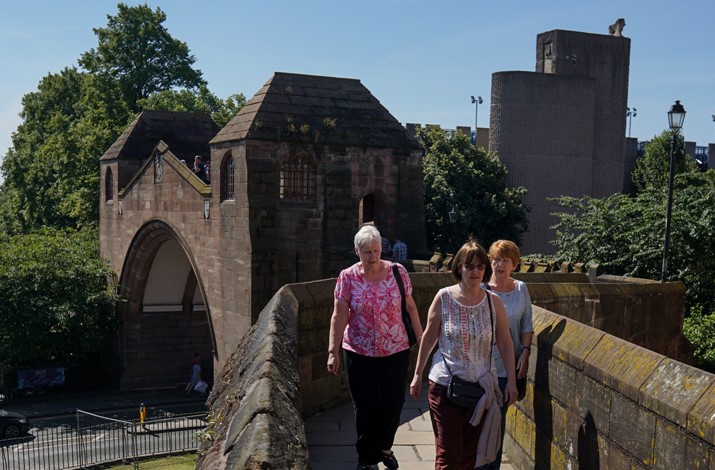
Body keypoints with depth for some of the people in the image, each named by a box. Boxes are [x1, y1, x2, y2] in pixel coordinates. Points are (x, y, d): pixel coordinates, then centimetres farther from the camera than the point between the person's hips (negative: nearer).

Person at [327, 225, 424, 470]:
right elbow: (339, 316, -7)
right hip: (359, 352, -1)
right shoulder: (347, 277, -6)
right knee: (365, 407, 7)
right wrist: (333, 352, -11)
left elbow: (410, 306, 4)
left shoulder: (398, 272, -4)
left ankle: (384, 447, 35)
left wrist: (421, 337, 4)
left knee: (393, 403, 7)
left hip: (395, 350, 1)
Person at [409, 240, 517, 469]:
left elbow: (505, 344, 4)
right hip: (445, 385, -2)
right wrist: (418, 374, 5)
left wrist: (511, 380, 2)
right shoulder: (443, 297, -7)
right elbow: (428, 338, 1)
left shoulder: (494, 302, -2)